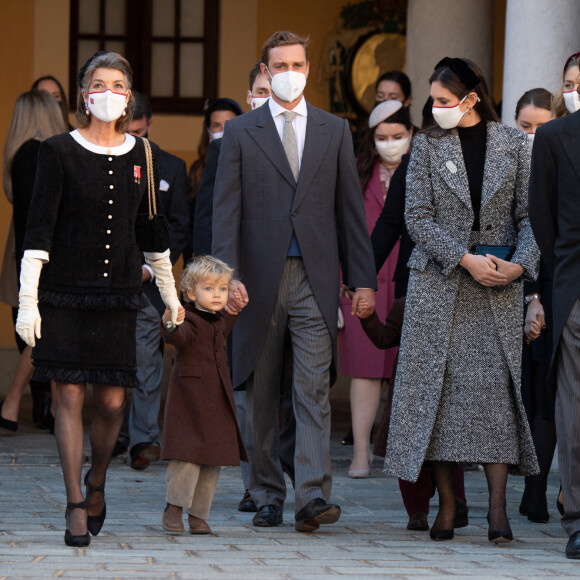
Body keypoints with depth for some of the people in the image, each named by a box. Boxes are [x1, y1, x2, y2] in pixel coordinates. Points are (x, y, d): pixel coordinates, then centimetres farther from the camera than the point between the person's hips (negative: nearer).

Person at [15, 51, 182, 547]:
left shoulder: (143, 156, 8)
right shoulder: (59, 152, -2)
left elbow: (153, 231, 18)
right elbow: (39, 228, -5)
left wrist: (171, 298, 22)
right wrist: (27, 301, -11)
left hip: (120, 293, 3)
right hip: (64, 293, -3)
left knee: (112, 402, 0)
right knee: (70, 397, -4)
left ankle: (97, 483, 27)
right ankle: (76, 507, 2)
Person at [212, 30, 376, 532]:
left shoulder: (334, 130, 10)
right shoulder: (241, 132, 6)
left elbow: (350, 207, 10)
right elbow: (226, 208, 0)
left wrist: (363, 278, 5)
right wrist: (227, 275, -12)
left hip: (315, 279, 0)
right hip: (260, 279, 0)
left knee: (314, 391, -10)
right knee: (262, 395, 6)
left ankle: (313, 496, -17)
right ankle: (268, 496, 16)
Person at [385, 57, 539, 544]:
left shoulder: (512, 143, 5)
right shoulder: (428, 146, 5)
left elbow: (529, 213, 5)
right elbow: (418, 216, -1)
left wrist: (520, 263, -12)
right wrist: (465, 259, -12)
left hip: (499, 284, 0)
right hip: (439, 280, 1)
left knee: (495, 386, -7)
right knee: (440, 387, -2)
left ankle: (498, 506, -7)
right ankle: (447, 504, 3)